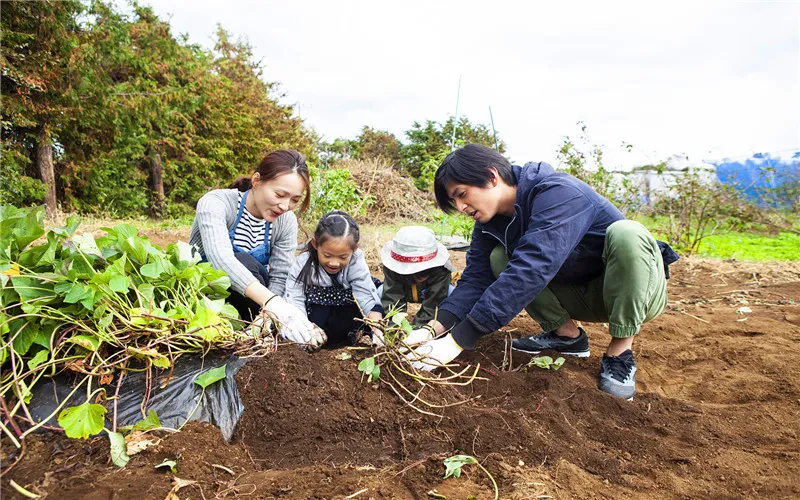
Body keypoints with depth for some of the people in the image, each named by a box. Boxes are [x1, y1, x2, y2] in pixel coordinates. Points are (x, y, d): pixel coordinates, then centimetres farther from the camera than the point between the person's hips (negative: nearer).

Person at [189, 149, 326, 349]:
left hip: (249, 304, 4)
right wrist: (273, 304, -55)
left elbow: (279, 278, -15)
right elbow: (221, 259, -41)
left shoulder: (286, 222, -10)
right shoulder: (216, 203, -23)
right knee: (244, 262, -34)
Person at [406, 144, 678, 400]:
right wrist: (434, 329, -30)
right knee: (499, 259, -9)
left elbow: (530, 270, -40)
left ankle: (620, 353, -20)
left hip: (636, 291, -6)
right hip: (582, 297, 6)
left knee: (625, 233, -36)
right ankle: (567, 334, 4)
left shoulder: (558, 193, -29)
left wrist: (456, 341, -44)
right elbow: (476, 278, -13)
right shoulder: (490, 222, -4)